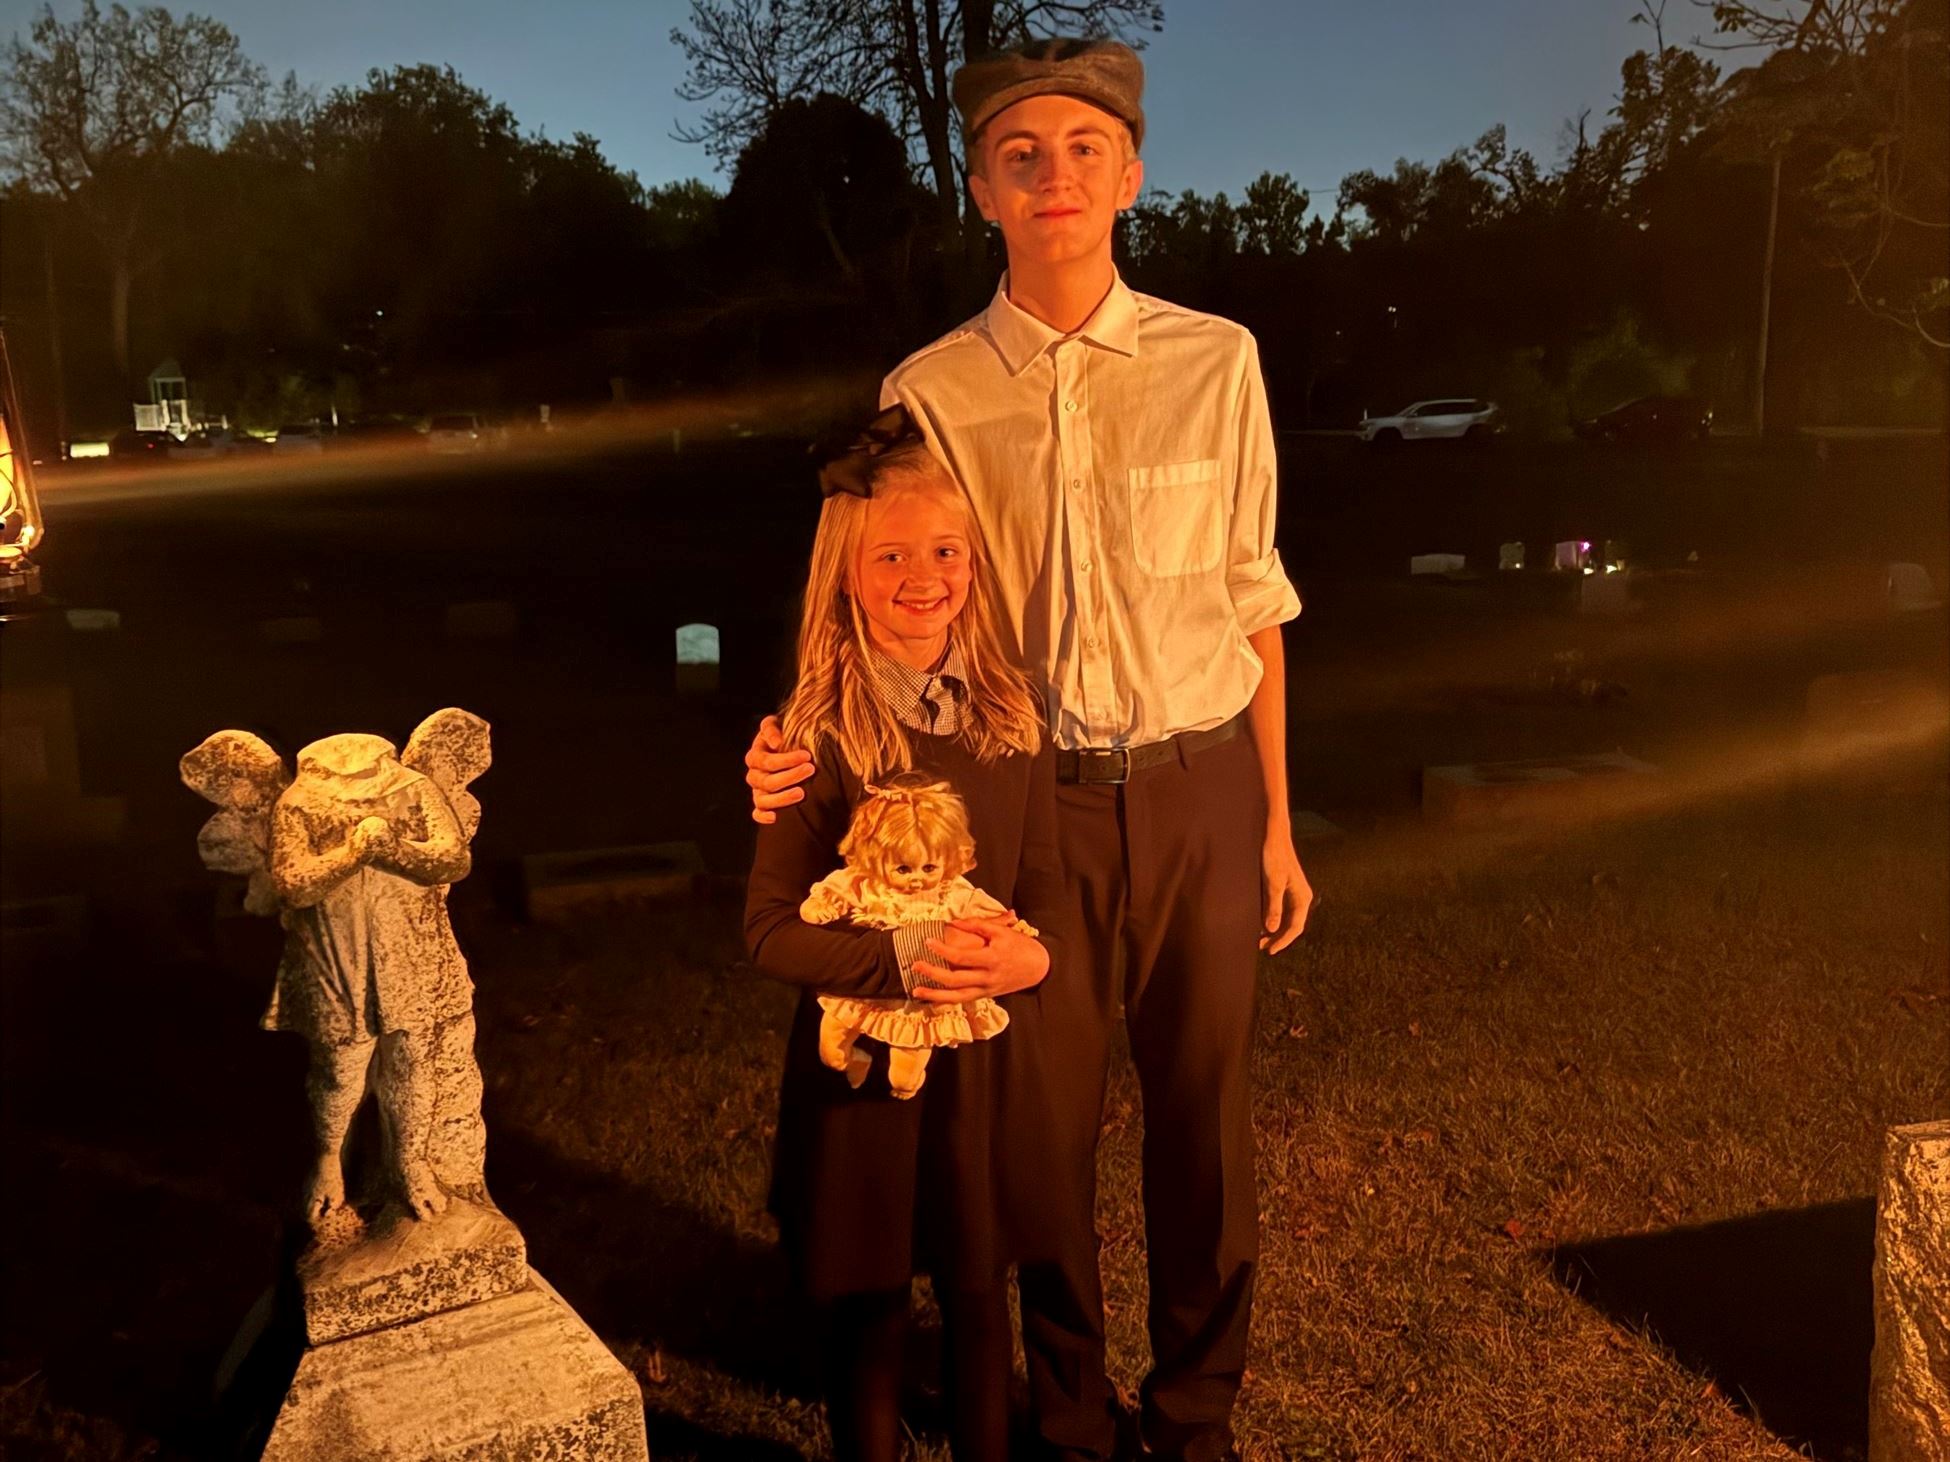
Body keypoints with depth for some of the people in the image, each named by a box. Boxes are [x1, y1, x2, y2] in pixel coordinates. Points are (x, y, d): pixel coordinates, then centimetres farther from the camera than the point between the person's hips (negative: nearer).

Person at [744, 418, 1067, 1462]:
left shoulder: (1010, 718, -1)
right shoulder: (820, 735, -13)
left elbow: (1043, 886, 6)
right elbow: (771, 929, -12)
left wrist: (1028, 955, -16)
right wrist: (907, 956, -25)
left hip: (986, 1056, 3)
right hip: (858, 1055, -3)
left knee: (980, 1289, 17)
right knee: (867, 1305, 14)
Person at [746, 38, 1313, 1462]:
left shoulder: (1215, 361, -1)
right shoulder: (930, 394, -2)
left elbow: (1251, 603, 4)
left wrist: (1277, 822, 6)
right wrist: (814, 746, -18)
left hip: (1199, 788, 1)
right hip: (1031, 801, 0)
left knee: (1206, 1122, 13)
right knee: (1044, 1129, 12)